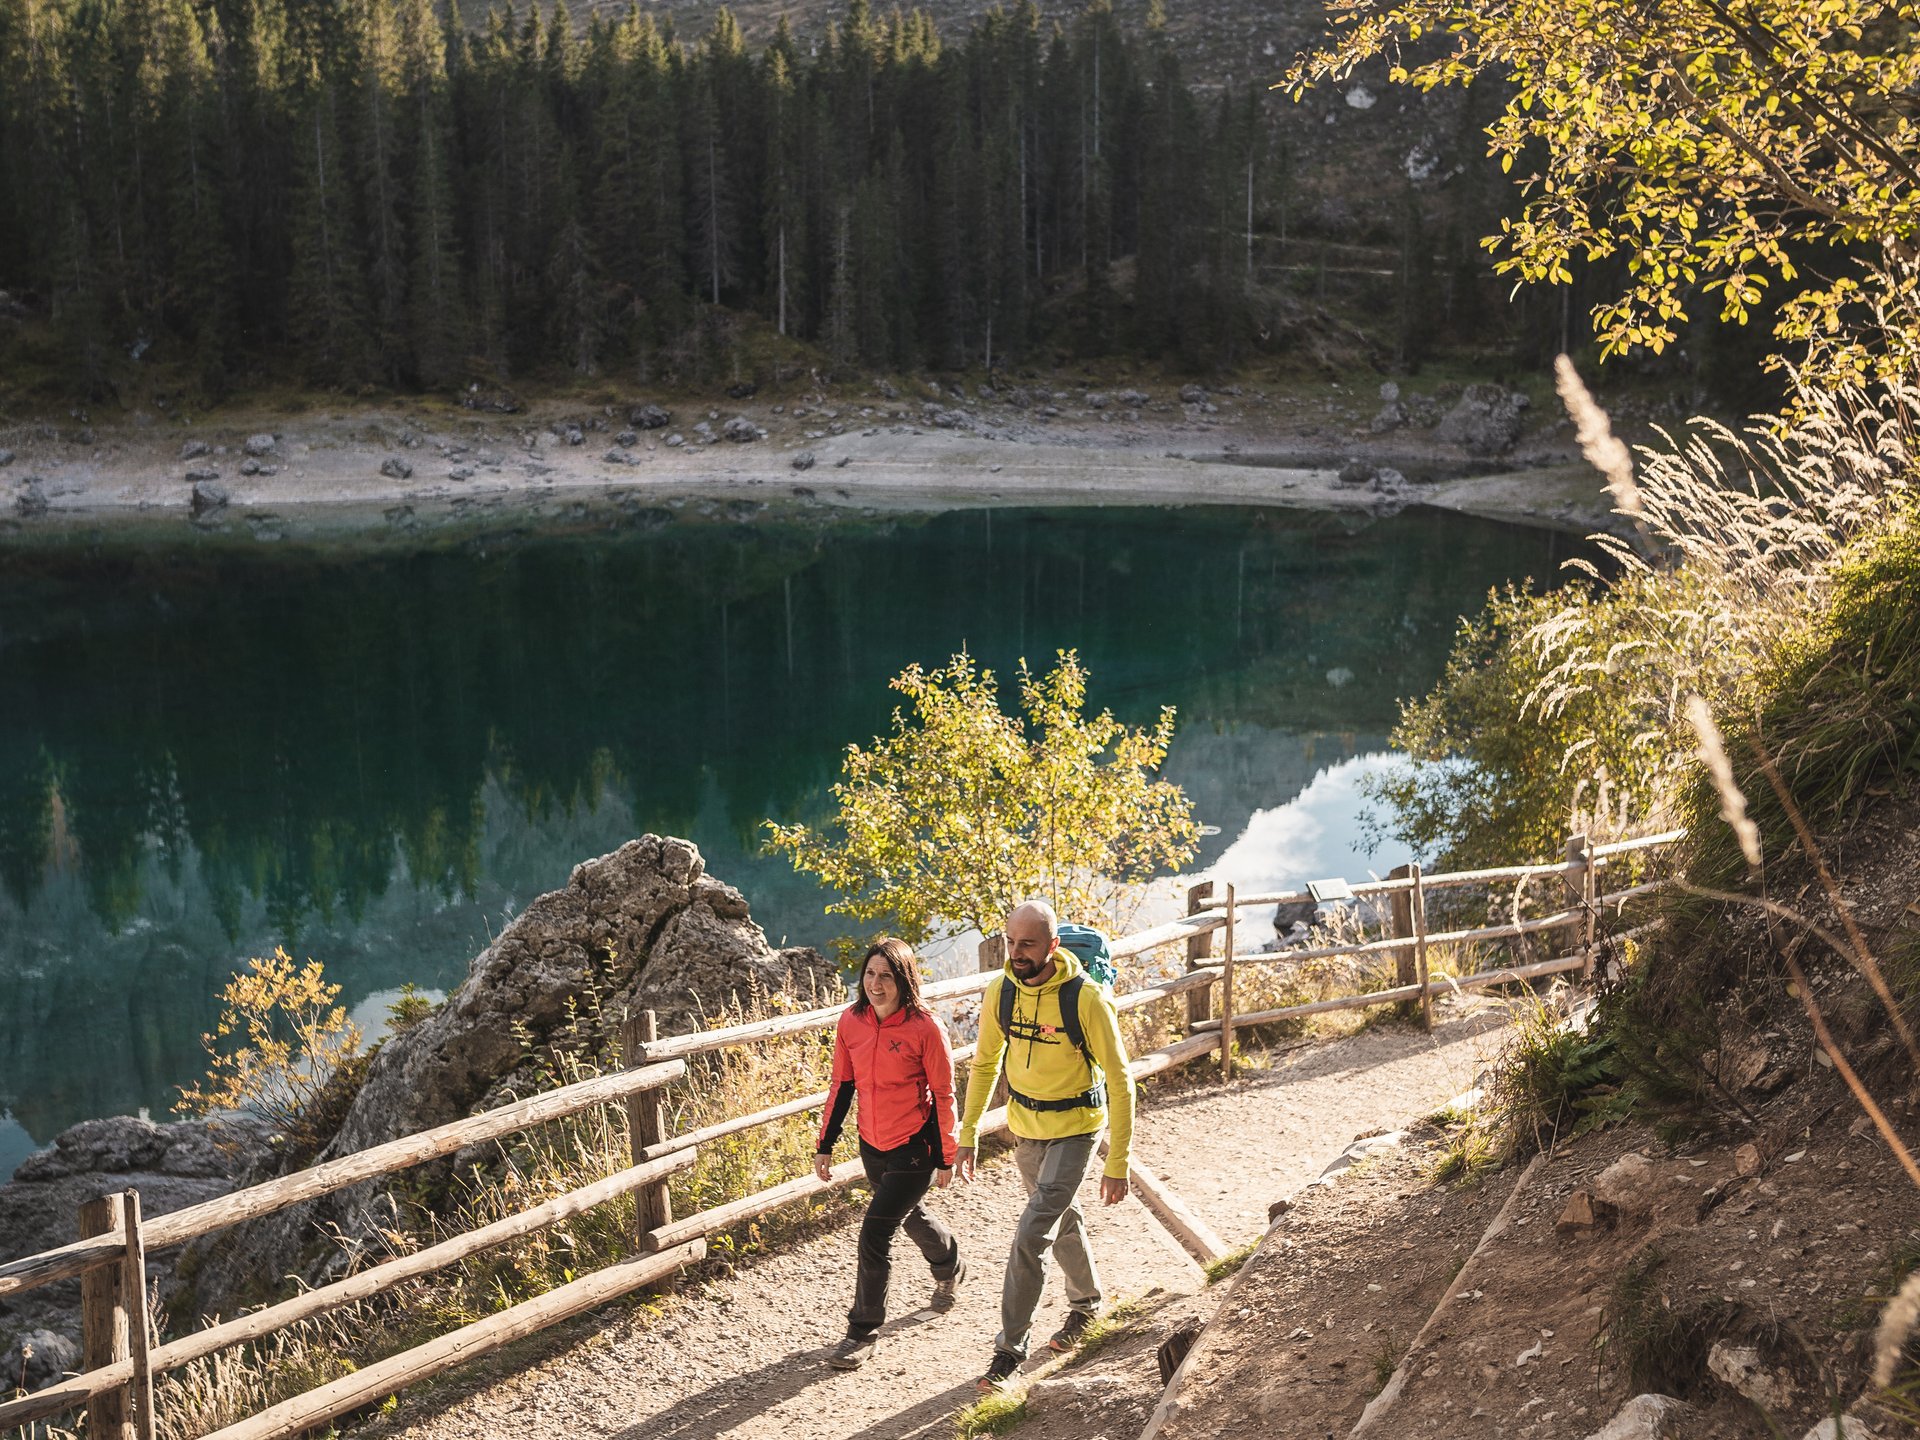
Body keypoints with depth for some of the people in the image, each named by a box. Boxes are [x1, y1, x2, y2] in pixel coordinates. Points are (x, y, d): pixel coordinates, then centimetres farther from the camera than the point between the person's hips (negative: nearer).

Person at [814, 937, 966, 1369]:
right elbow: (841, 1085, 5)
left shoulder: (925, 1028, -19)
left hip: (914, 1147, -6)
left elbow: (943, 1095, -11)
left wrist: (946, 1158, -6)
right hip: (872, 1145, 6)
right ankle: (950, 1267, 57)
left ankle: (862, 1332, 5)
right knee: (910, 1215, 27)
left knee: (875, 1233, -10)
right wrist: (825, 1144, 6)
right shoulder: (851, 1021, -5)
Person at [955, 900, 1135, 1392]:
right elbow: (985, 1063, 5)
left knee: (1032, 1234, -13)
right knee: (1062, 1219, 24)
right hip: (1024, 1125, 5)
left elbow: (1120, 1082, -19)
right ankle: (1085, 1302, 48)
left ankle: (1010, 1346, -1)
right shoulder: (1000, 990, -11)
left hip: (1075, 1129, -5)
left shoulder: (1087, 999, -26)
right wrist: (967, 1134, 2)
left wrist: (1117, 1164, -19)